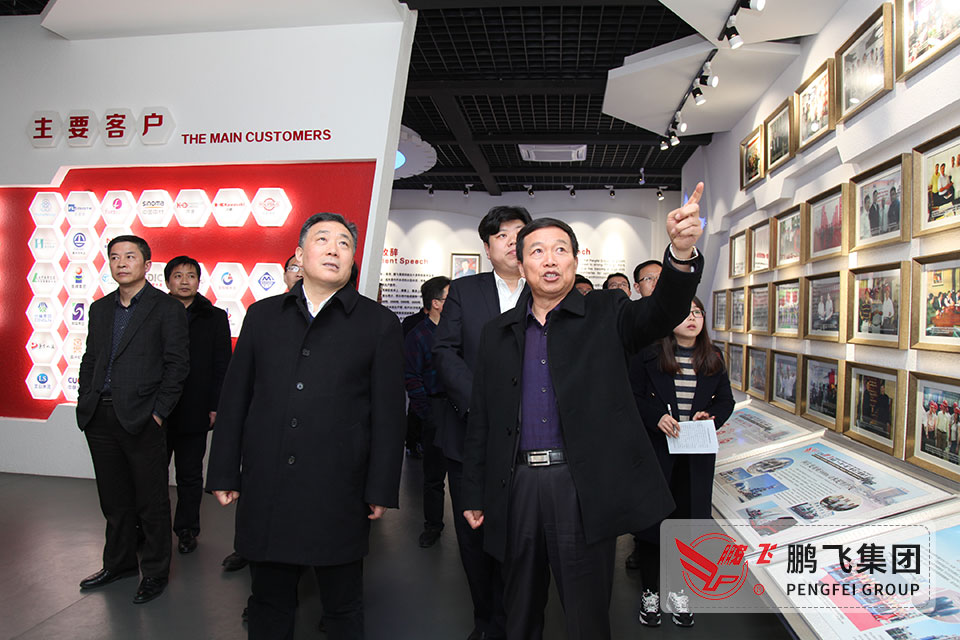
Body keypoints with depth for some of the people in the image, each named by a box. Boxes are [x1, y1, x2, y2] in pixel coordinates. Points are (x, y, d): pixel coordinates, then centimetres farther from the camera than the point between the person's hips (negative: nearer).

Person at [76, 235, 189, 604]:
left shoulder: (168, 309, -4)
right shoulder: (100, 309, 14)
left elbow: (177, 364, -7)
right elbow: (89, 360, 17)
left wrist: (158, 412, -12)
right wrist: (85, 404, 7)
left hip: (142, 419, -6)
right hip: (100, 418, 6)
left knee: (151, 501, 4)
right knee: (114, 499, 18)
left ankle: (155, 572, 19)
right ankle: (118, 563, 34)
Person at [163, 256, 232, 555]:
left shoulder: (215, 318, 4)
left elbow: (222, 367, 2)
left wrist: (215, 407, -5)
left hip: (194, 413, 0)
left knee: (190, 477, 11)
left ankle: (187, 530, 25)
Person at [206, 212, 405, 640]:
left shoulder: (379, 324, 0)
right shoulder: (262, 315, 8)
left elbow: (388, 414, -3)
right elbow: (234, 399, 9)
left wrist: (381, 490, -6)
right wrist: (223, 474, 6)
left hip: (339, 495, -2)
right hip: (265, 489, 3)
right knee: (269, 604, 18)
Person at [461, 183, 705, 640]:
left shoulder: (604, 315, 2)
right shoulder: (497, 333, 9)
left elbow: (663, 312, -17)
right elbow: (480, 422, 11)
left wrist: (681, 254, -37)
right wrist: (474, 494, 10)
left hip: (583, 487, -3)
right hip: (516, 488, 3)